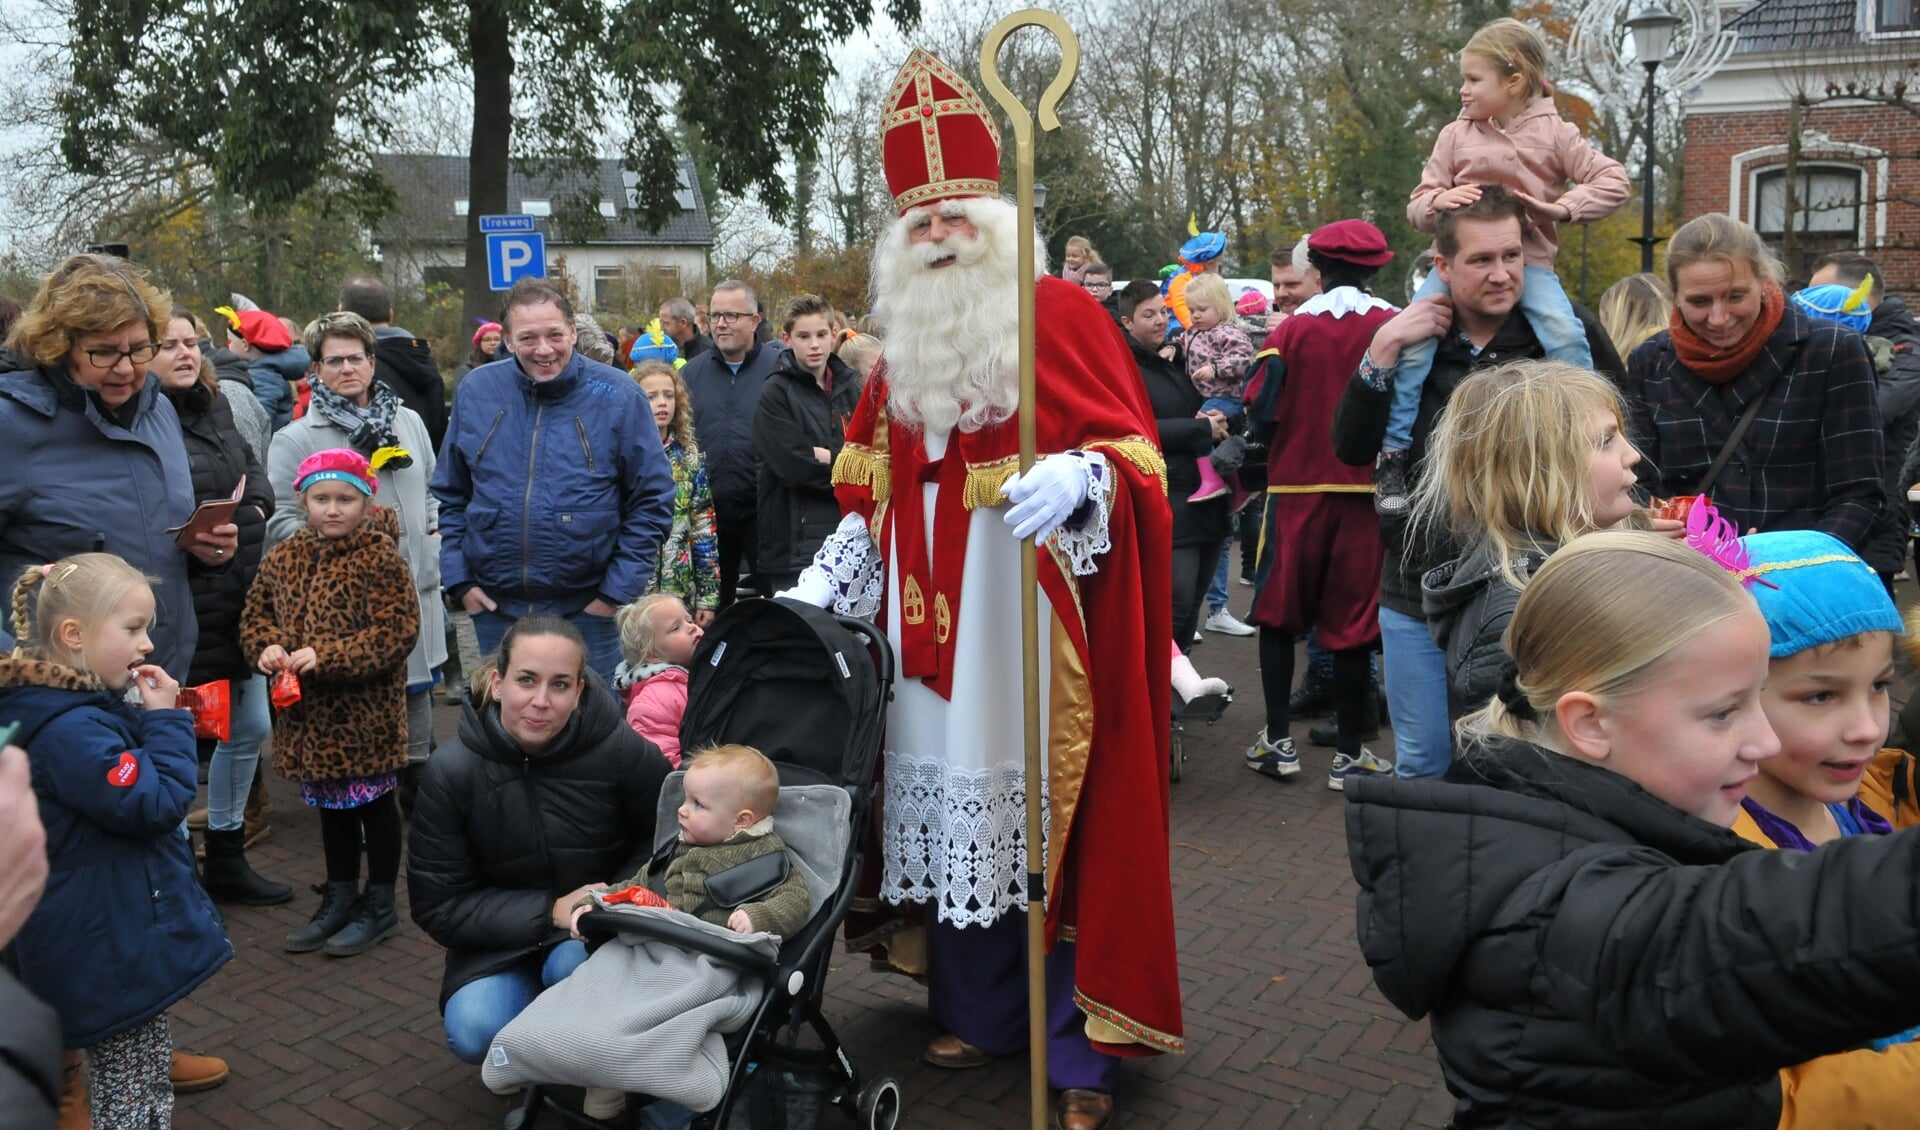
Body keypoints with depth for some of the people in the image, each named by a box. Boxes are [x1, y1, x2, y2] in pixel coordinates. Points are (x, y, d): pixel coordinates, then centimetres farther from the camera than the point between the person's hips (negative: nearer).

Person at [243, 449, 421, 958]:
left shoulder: (381, 558, -14)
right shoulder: (283, 557, 5)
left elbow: (396, 632, -19)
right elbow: (257, 614, 14)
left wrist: (327, 658, -24)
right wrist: (267, 647, -8)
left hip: (366, 712, -6)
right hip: (308, 710, 6)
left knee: (374, 802, 8)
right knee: (331, 804, 19)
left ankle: (379, 906, 22)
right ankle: (339, 899, 34)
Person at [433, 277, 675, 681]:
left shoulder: (617, 396, -7)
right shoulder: (477, 390, 1)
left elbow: (652, 501, -4)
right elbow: (450, 495, 10)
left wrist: (618, 590, -9)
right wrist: (458, 579, 1)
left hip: (586, 610, -3)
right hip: (494, 606, 3)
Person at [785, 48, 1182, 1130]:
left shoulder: (1061, 315, -3)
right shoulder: (899, 350, 15)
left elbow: (1135, 454, -9)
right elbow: (875, 498, 19)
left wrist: (1077, 477, -29)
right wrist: (817, 588, 11)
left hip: (1040, 618, -5)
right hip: (935, 625, 5)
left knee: (1054, 804, -2)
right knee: (957, 805, 9)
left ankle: (1084, 1042, 10)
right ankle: (977, 1009, 26)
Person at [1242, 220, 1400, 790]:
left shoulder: (1293, 329, -6)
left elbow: (1262, 415, -8)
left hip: (1297, 487, 0)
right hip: (1366, 491, 0)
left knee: (1279, 613, 14)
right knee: (1352, 622, 7)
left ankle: (1278, 740, 16)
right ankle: (1349, 753, 14)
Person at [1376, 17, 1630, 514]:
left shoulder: (1554, 133, 2)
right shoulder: (1456, 135, 6)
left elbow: (1614, 181, 0)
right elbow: (1417, 206, 8)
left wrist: (1563, 207, -14)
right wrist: (1438, 200, -15)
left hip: (1528, 259, -1)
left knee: (1565, 334, -24)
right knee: (1412, 340, -18)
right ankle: (1393, 454, -9)